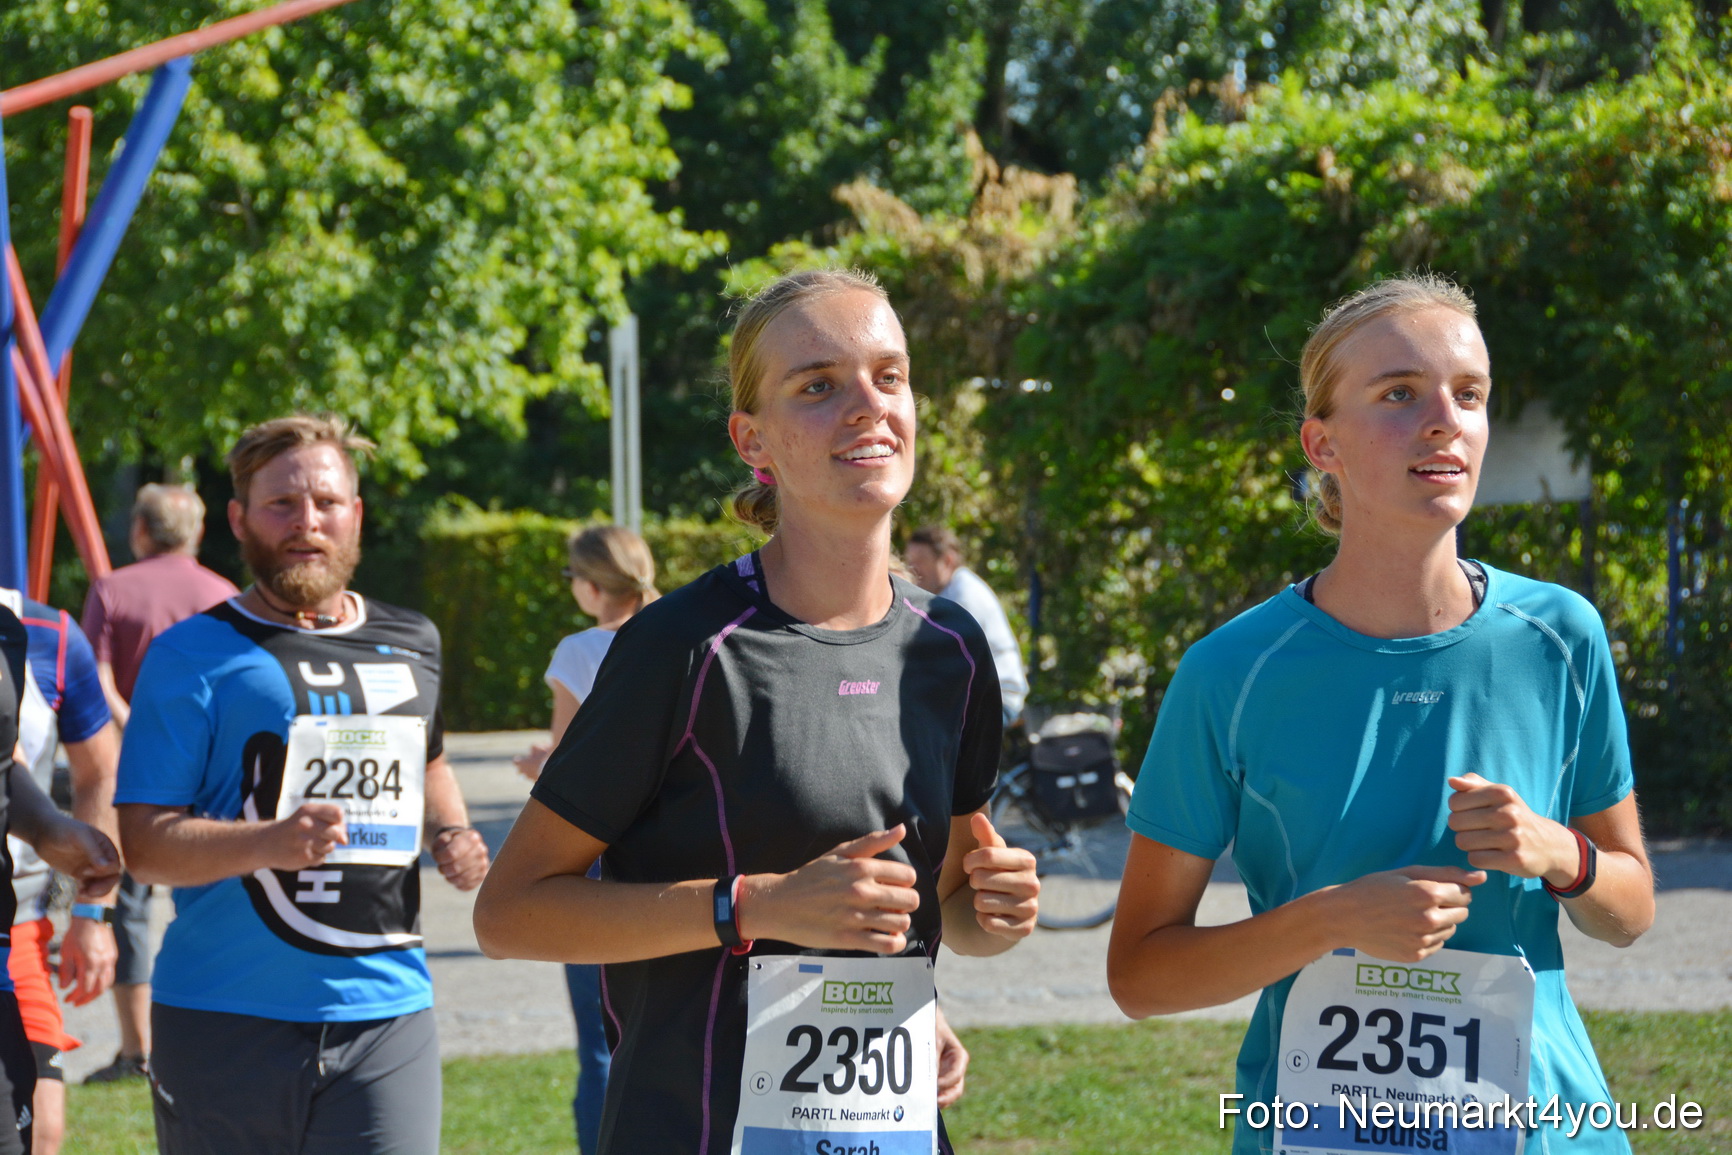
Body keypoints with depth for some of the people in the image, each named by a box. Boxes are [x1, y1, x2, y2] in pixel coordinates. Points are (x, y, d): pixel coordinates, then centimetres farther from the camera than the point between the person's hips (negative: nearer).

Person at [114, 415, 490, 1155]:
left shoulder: (412, 645, 15)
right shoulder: (194, 655, -2)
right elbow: (143, 842, -8)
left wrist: (449, 833, 13)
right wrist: (267, 842, -25)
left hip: (384, 1016, 3)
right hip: (226, 1022, -3)